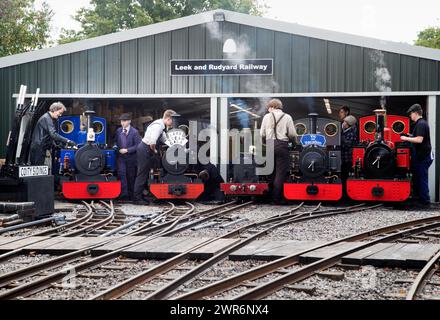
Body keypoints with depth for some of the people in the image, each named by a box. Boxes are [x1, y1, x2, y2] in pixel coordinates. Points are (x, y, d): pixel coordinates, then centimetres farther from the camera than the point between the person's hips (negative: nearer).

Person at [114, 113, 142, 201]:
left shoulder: (134, 132, -9)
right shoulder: (118, 131, 4)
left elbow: (137, 145, -12)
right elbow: (116, 141, 21)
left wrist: (127, 150, -18)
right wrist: (116, 146, 0)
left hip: (131, 157, -3)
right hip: (121, 157, 3)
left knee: (131, 176, 7)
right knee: (121, 173, -13)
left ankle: (131, 195, 19)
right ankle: (124, 194, -11)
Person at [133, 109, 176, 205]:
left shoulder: (161, 126, 11)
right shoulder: (158, 125, -21)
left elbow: (165, 140, 18)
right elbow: (152, 141, -31)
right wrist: (154, 150, -13)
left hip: (147, 150, 10)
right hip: (144, 150, -10)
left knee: (145, 174, 13)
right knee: (142, 174, -5)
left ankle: (140, 196, 19)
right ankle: (137, 198, 0)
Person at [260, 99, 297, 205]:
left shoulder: (267, 117, 5)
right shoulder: (287, 117, 3)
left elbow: (262, 134, 4)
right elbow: (293, 134, 0)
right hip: (282, 145, -2)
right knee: (281, 172, 0)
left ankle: (270, 196, 17)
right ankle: (277, 198, -3)